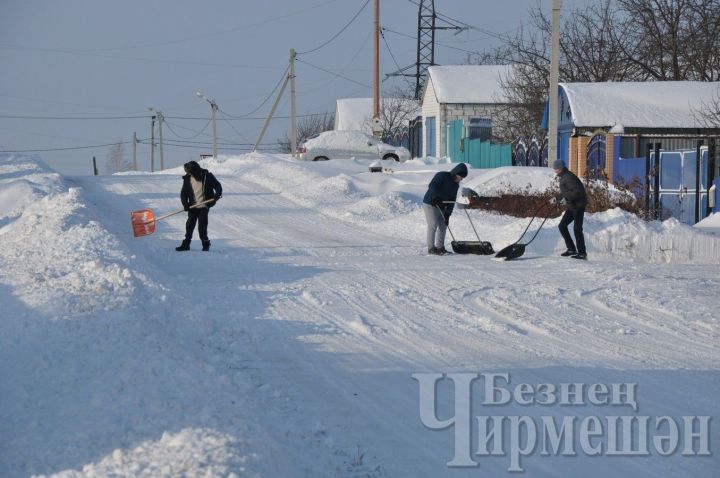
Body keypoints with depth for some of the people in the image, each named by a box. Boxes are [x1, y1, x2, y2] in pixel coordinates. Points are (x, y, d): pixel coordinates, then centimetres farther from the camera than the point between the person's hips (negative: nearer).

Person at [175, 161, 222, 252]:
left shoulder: (207, 176, -9)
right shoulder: (187, 179, -1)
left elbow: (217, 185, 0)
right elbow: (183, 193, 3)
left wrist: (218, 194, -20)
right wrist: (185, 203, -11)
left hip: (204, 206, -3)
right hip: (192, 207, 3)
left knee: (202, 227, -8)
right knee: (189, 225, 6)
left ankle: (205, 244, 9)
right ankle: (186, 244, 18)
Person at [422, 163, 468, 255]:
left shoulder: (455, 185, 7)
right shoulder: (442, 176, -16)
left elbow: (452, 200, 4)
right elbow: (432, 186, -28)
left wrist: (447, 213, -5)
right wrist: (436, 197, -40)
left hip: (441, 207, 8)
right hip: (430, 204, -8)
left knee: (443, 226, 6)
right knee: (433, 225, -11)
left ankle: (440, 247, 14)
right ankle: (431, 248, -8)